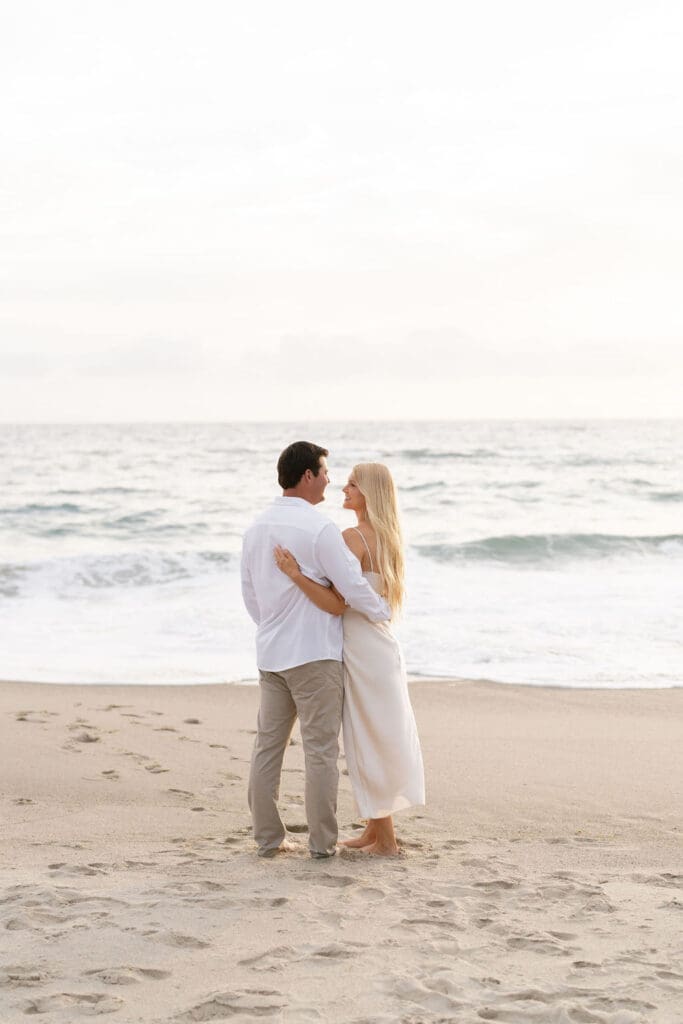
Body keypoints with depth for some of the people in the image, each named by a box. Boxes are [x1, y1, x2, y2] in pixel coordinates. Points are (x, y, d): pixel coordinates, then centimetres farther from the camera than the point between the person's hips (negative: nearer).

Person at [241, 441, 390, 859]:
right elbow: (353, 588, -15)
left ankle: (268, 837, 15)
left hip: (271, 652, 7)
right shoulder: (319, 528, -16)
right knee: (321, 749, -1)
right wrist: (385, 612, 3)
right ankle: (322, 841, 2)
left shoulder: (257, 527, 8)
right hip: (314, 653, -7)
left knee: (268, 745, 11)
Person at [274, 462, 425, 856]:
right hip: (380, 644, 9)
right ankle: (376, 829, 24)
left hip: (363, 652, -9)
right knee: (379, 742, 16)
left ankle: (386, 840, 7)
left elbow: (337, 604, -21)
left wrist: (295, 574, -28)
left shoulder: (353, 538, -18)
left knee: (369, 744, 0)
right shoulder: (386, 539, 10)